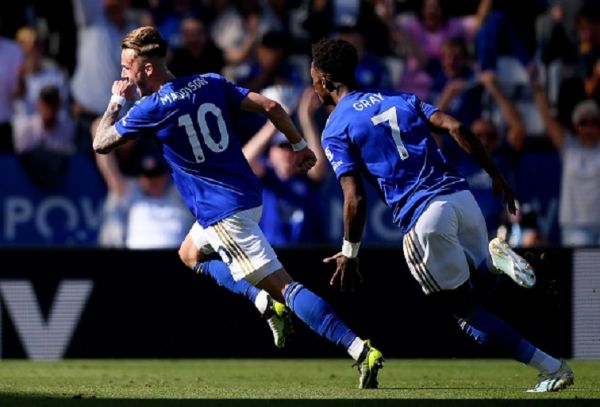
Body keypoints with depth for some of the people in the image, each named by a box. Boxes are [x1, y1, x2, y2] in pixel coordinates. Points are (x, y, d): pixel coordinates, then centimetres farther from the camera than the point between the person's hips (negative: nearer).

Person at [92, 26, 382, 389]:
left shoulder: (152, 109, -11)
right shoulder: (210, 84, 7)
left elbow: (101, 144, 0)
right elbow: (270, 107, 3)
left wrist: (116, 101, 14)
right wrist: (300, 146, 15)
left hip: (225, 212, -8)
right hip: (248, 196, 8)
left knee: (282, 285, -13)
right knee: (190, 255, 30)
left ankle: (361, 350, -24)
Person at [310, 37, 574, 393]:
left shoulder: (336, 131, 4)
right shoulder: (401, 99, 20)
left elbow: (356, 198, -5)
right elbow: (455, 128, 7)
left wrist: (349, 253, 6)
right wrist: (497, 177, 11)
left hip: (422, 217, -6)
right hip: (461, 196, 6)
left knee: (467, 311, 7)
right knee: (478, 277, 30)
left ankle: (552, 368, -1)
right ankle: (495, 258, -6)